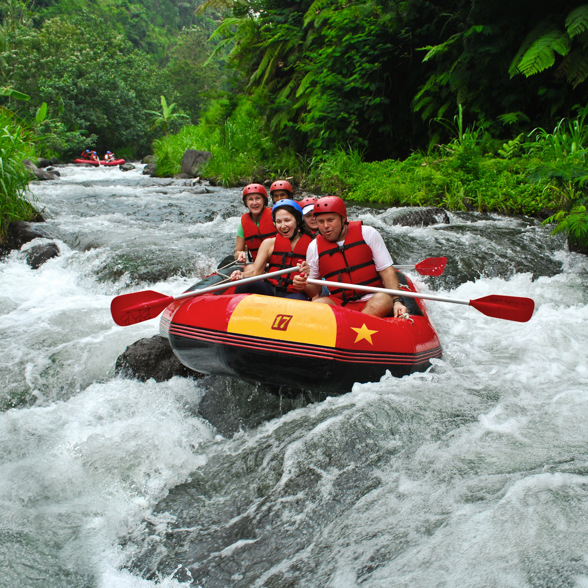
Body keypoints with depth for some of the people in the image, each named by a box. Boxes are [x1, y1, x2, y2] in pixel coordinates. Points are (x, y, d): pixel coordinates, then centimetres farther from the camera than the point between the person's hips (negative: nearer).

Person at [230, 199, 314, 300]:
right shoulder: (269, 243, 13)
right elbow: (255, 272, 5)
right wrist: (241, 275, -17)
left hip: (295, 293, -2)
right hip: (268, 290, 2)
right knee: (247, 282, -31)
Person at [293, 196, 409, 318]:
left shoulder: (367, 233, 1)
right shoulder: (314, 247, 5)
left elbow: (386, 270, -1)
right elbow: (314, 288, 11)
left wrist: (397, 301, -14)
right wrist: (304, 286, -13)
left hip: (372, 301, -1)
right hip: (339, 305, 1)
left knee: (383, 300, -34)